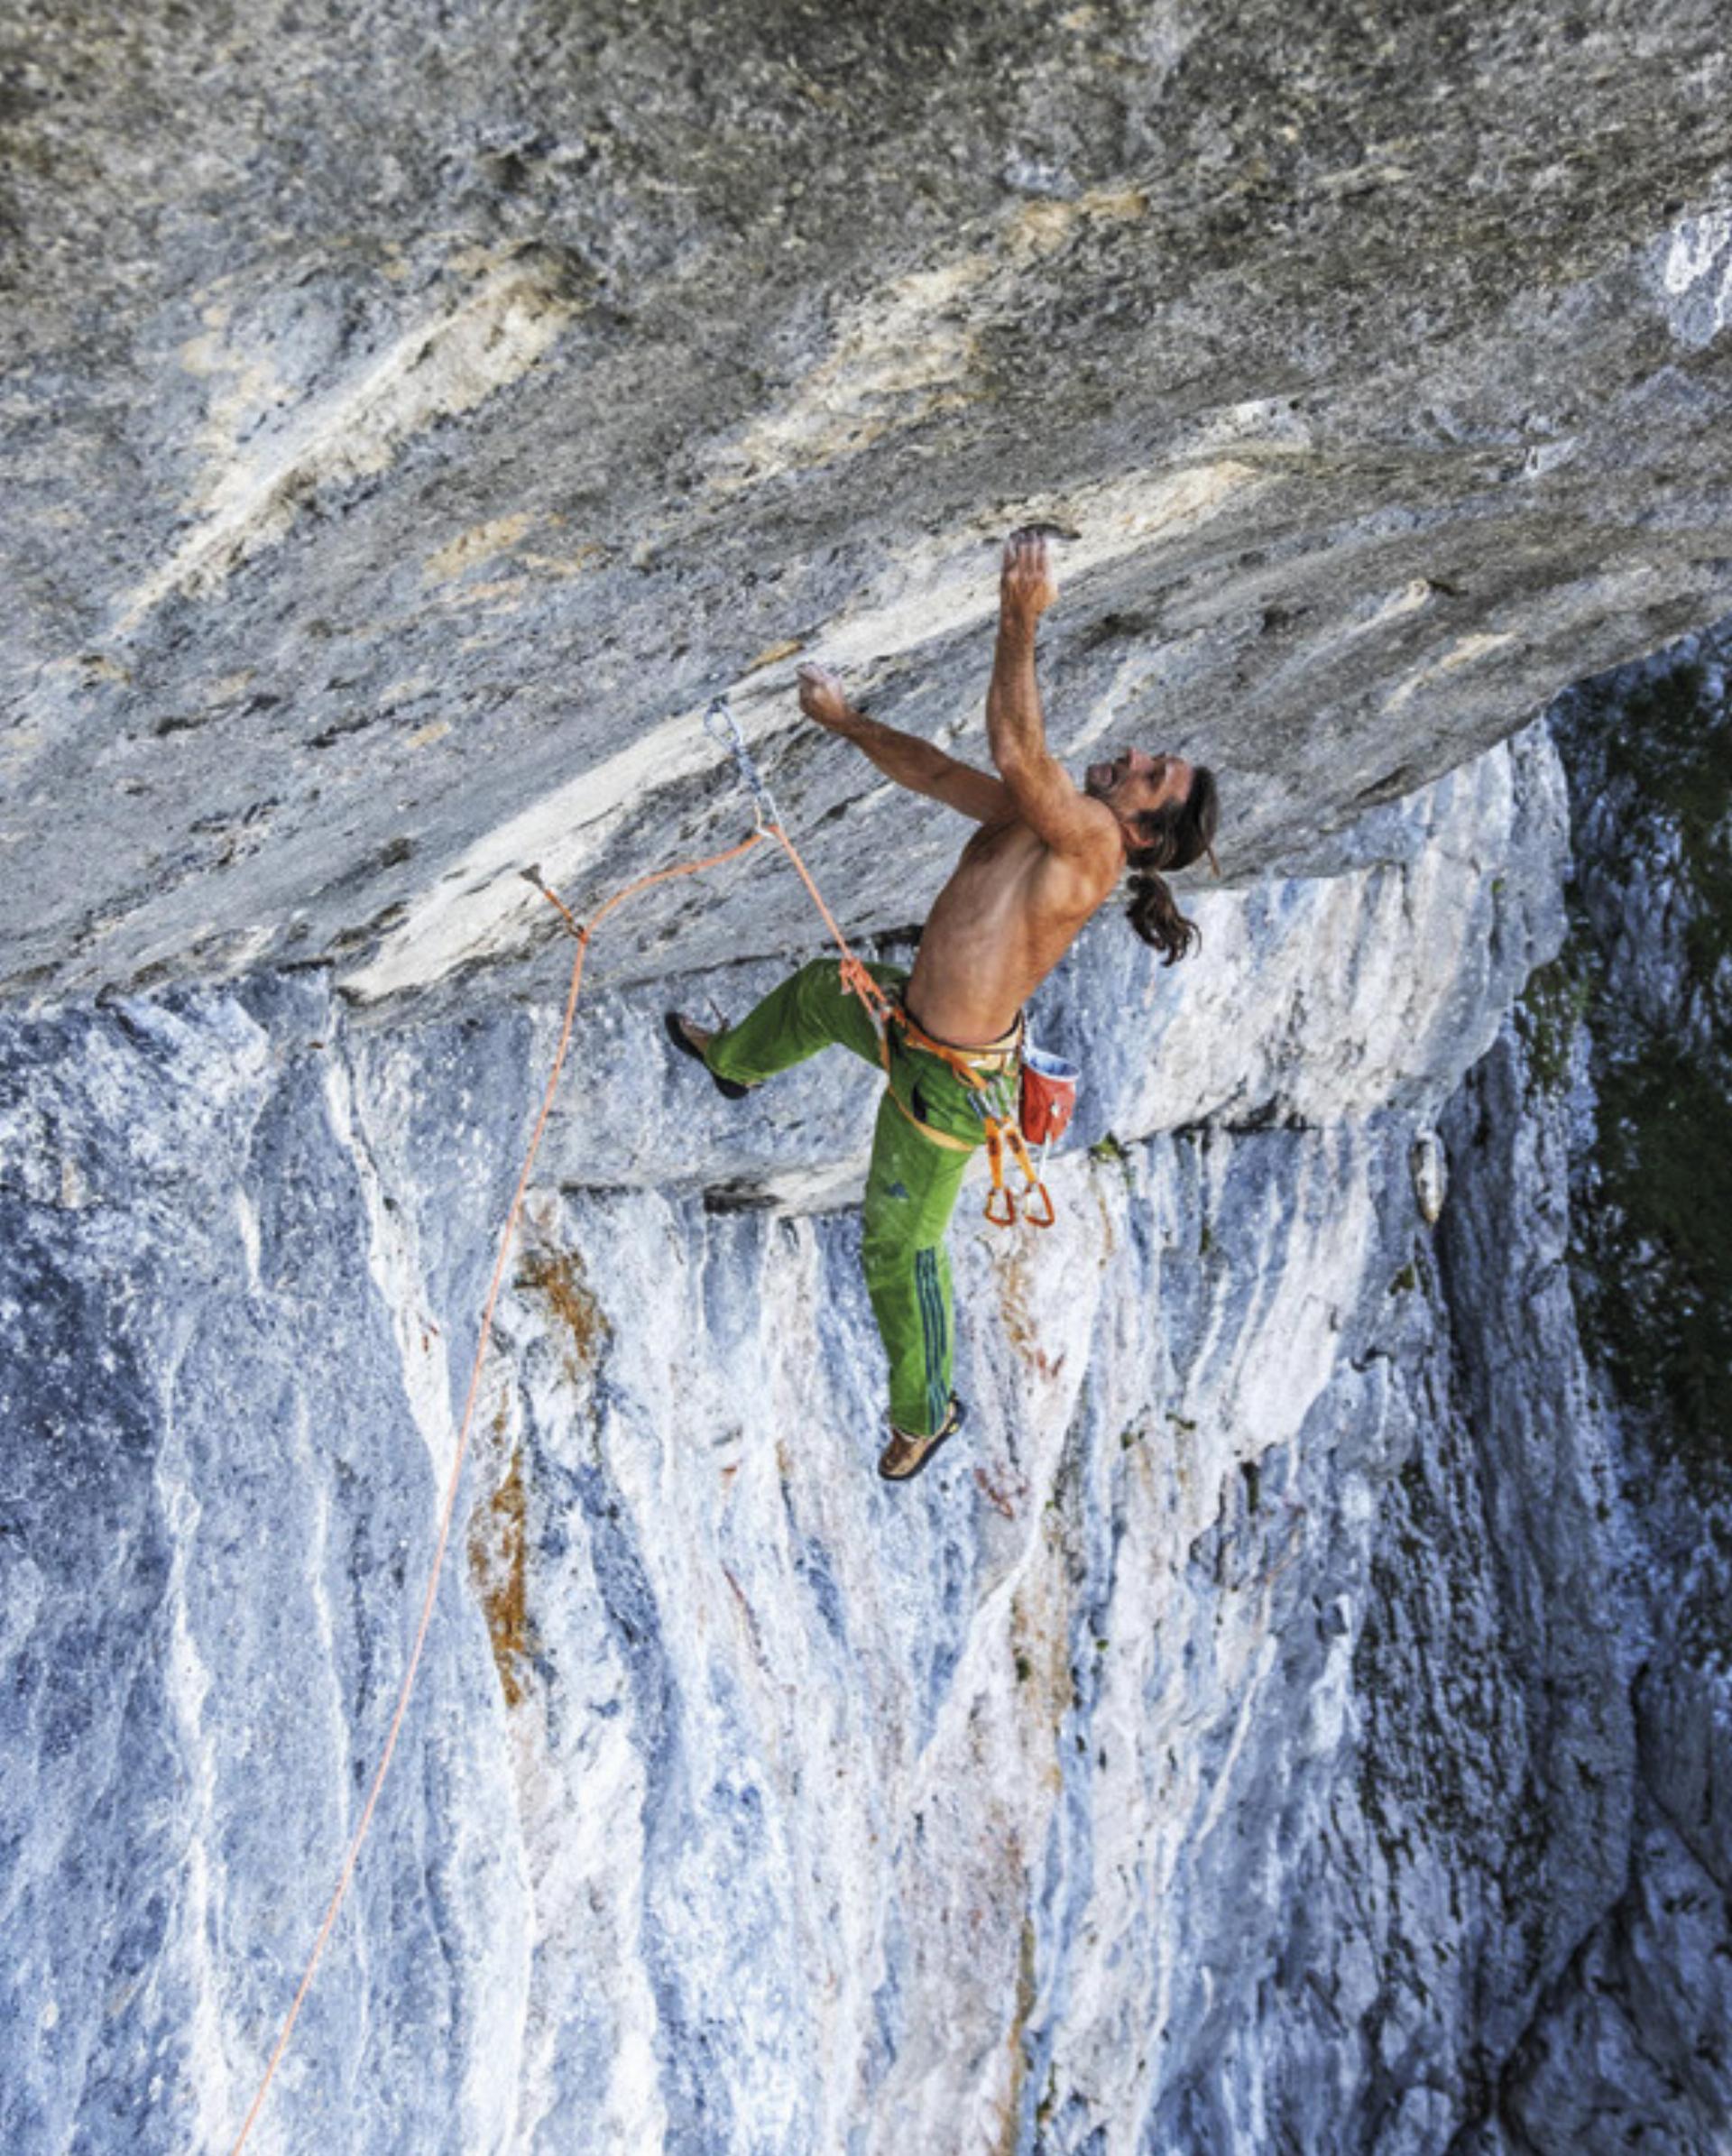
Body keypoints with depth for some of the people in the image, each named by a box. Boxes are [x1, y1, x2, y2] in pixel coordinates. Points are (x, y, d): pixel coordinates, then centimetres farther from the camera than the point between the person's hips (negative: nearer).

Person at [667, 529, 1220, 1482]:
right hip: (908, 1012, 9)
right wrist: (849, 723, 4)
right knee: (819, 989, 36)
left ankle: (926, 1410, 33)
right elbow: (937, 771, 7)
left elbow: (1016, 754, -43)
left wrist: (1019, 624, -49)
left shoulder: (1092, 840, -28)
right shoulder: (1041, 814, -4)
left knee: (898, 1246, 8)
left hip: (943, 1076, -9)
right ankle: (733, 1059, 72)